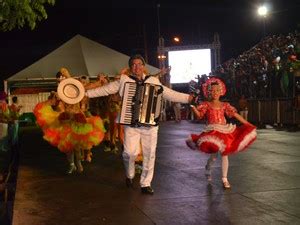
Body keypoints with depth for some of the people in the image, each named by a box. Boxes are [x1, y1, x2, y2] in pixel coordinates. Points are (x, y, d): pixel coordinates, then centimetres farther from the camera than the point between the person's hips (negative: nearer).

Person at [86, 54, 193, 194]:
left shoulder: (153, 81, 10)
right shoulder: (124, 80, 6)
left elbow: (170, 94, 11)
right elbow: (105, 90, 7)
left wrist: (188, 98, 4)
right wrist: (86, 93, 1)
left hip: (150, 124, 2)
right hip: (131, 124, -2)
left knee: (149, 154, 2)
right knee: (130, 152, -14)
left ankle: (146, 184, 17)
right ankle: (129, 175, 17)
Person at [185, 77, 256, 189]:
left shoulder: (225, 105, 8)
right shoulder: (206, 104, 2)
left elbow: (235, 115, 7)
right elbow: (199, 115, -10)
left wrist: (248, 124, 4)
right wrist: (193, 106, -28)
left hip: (225, 131, 3)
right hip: (212, 132, -3)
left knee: (225, 154, 1)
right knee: (214, 153, -12)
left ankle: (224, 179, 11)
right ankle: (208, 167, 23)